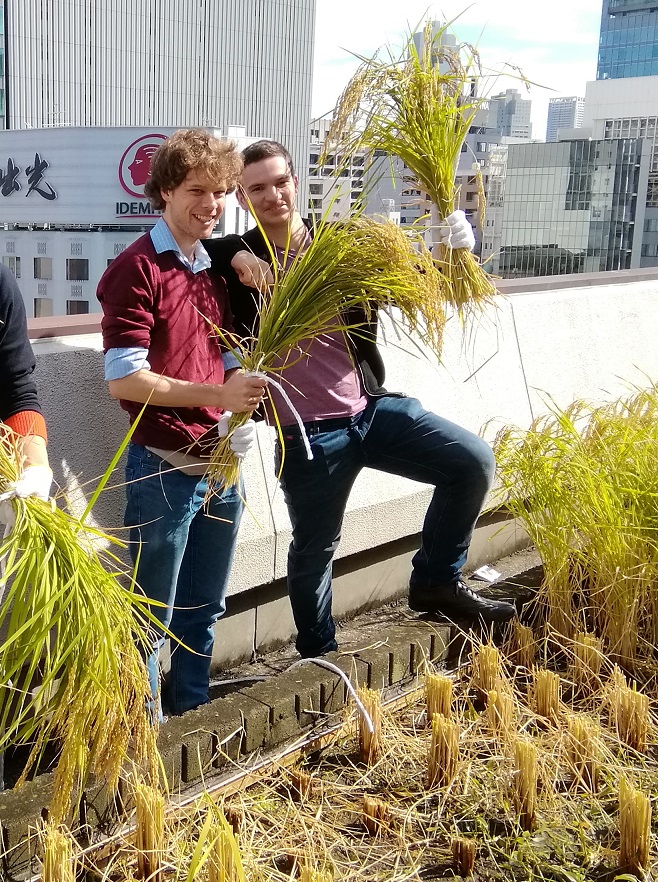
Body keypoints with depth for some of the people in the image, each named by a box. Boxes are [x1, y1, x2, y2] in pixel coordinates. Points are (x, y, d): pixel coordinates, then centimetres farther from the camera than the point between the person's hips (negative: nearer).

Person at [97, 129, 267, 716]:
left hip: (222, 466, 7)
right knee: (152, 618, 7)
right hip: (165, 467, -7)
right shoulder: (137, 270, -11)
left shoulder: (215, 270, 12)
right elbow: (123, 380, -18)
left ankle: (194, 715, 36)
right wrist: (216, 394, -24)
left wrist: (243, 406, 0)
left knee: (204, 611, 19)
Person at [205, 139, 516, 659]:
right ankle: (318, 657, 35)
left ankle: (436, 582, 12)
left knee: (474, 462, -7)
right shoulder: (240, 259, -3)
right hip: (307, 434, -3)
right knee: (314, 550, 10)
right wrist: (235, 256, -22)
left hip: (372, 407, 3)